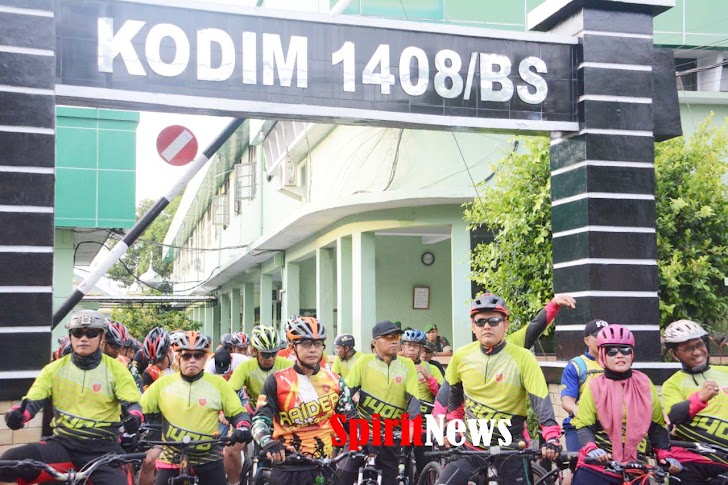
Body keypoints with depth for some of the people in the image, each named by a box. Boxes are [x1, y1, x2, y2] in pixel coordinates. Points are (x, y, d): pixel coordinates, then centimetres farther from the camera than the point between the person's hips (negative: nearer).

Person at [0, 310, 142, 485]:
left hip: (102, 449, -1)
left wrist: (134, 418, -28)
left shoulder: (115, 369, 2)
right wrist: (17, 415, -23)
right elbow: (32, 400, 1)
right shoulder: (54, 369, 7)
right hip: (63, 444, 2)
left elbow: (131, 403, -4)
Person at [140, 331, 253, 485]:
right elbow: (140, 409, 7)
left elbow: (238, 413, 2)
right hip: (172, 459, 1)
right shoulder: (163, 383, 1)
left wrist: (243, 428, -19)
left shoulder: (217, 383, -1)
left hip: (208, 459, -1)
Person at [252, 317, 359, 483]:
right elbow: (260, 418, -8)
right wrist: (268, 443, -28)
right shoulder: (277, 381, -4)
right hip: (288, 468, -3)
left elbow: (351, 416, 10)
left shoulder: (334, 381, 5)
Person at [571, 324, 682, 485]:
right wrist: (591, 449, -24)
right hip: (597, 467, -2)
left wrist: (665, 454, -2)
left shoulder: (644, 384, 5)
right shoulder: (594, 386, -3)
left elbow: (656, 425, 11)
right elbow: (584, 426, -5)